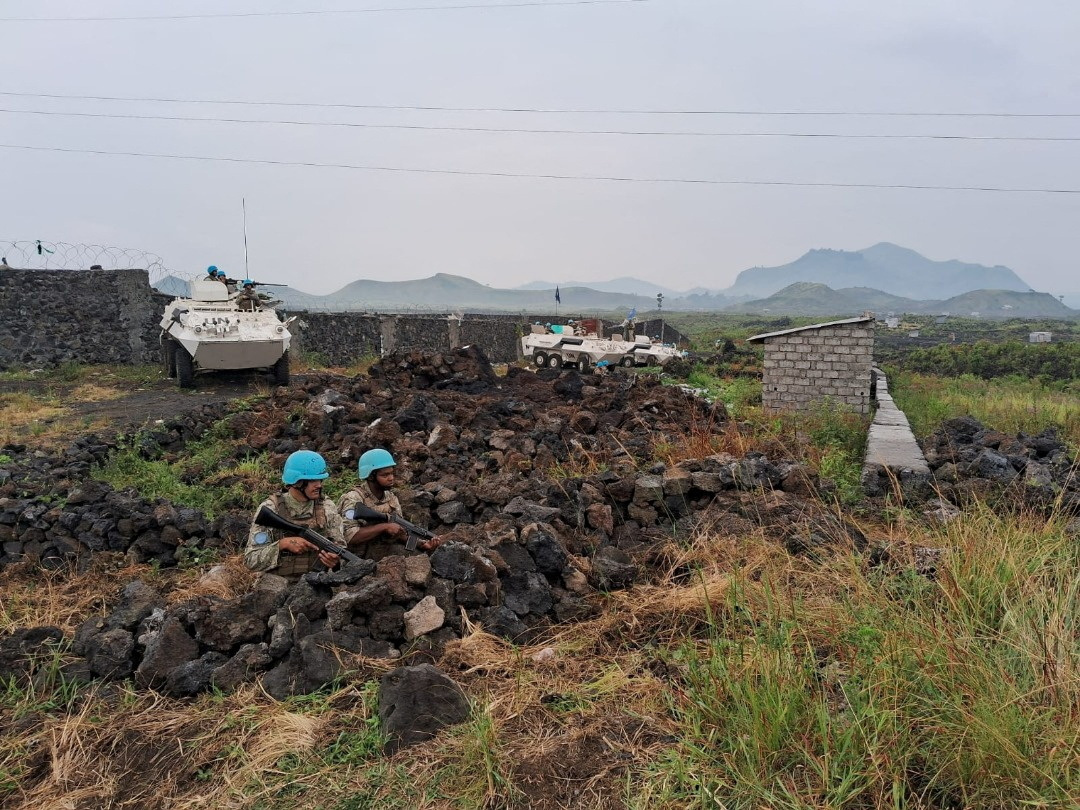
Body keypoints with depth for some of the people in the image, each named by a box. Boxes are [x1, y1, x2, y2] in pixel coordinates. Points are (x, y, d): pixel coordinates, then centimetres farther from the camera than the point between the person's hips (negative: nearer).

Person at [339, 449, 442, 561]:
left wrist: (422, 544, -13)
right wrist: (384, 527, -23)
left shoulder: (391, 497, 7)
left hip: (389, 550, 6)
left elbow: (400, 532, 5)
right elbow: (349, 536, -24)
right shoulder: (355, 498, -14)